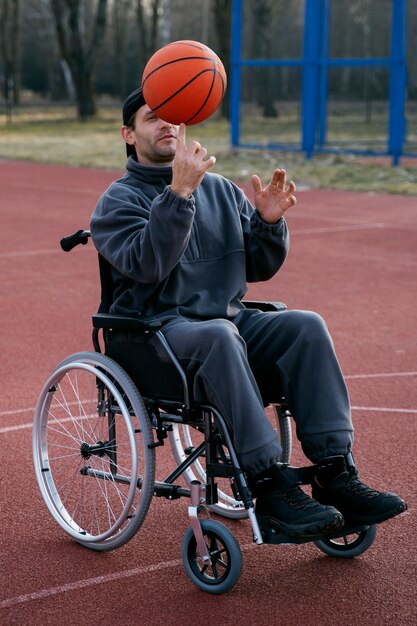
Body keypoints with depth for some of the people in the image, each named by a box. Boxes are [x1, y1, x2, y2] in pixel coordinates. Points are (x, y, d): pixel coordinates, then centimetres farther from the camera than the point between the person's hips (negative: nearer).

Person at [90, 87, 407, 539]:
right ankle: (269, 486, -37)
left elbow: (260, 267, 15)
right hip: (156, 330, -5)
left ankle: (335, 474, -25)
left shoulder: (221, 190, 19)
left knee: (306, 326, -22)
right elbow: (147, 265, -17)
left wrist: (269, 222, -5)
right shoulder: (119, 200, 3)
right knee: (218, 334, -38)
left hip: (229, 321, 5)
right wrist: (178, 193, -26)